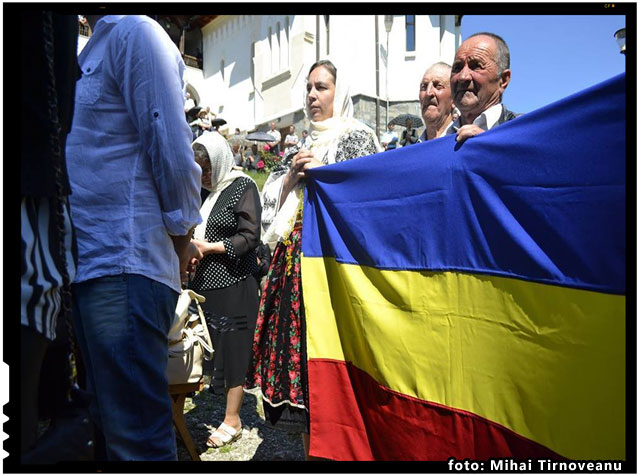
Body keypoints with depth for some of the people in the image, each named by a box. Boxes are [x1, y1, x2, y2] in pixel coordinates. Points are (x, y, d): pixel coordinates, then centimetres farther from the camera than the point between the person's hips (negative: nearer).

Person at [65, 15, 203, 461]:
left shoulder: (136, 31, -3)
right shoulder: (98, 45, 25)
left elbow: (173, 152, -12)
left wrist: (181, 242, -3)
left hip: (124, 268, -9)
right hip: (91, 261, 9)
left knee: (135, 433, -3)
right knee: (111, 419, 18)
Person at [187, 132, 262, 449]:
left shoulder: (242, 187, -4)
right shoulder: (202, 189, 14)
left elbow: (250, 237, -11)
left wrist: (209, 247, -13)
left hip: (233, 284, -6)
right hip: (203, 283, 6)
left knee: (231, 348, 2)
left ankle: (232, 420, 16)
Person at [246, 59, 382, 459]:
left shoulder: (357, 137, 4)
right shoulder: (302, 146, 22)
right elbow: (280, 202, 21)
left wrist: (323, 172, -10)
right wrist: (294, 174, 3)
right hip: (296, 254, 6)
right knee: (299, 338, 4)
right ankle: (308, 444, 17)